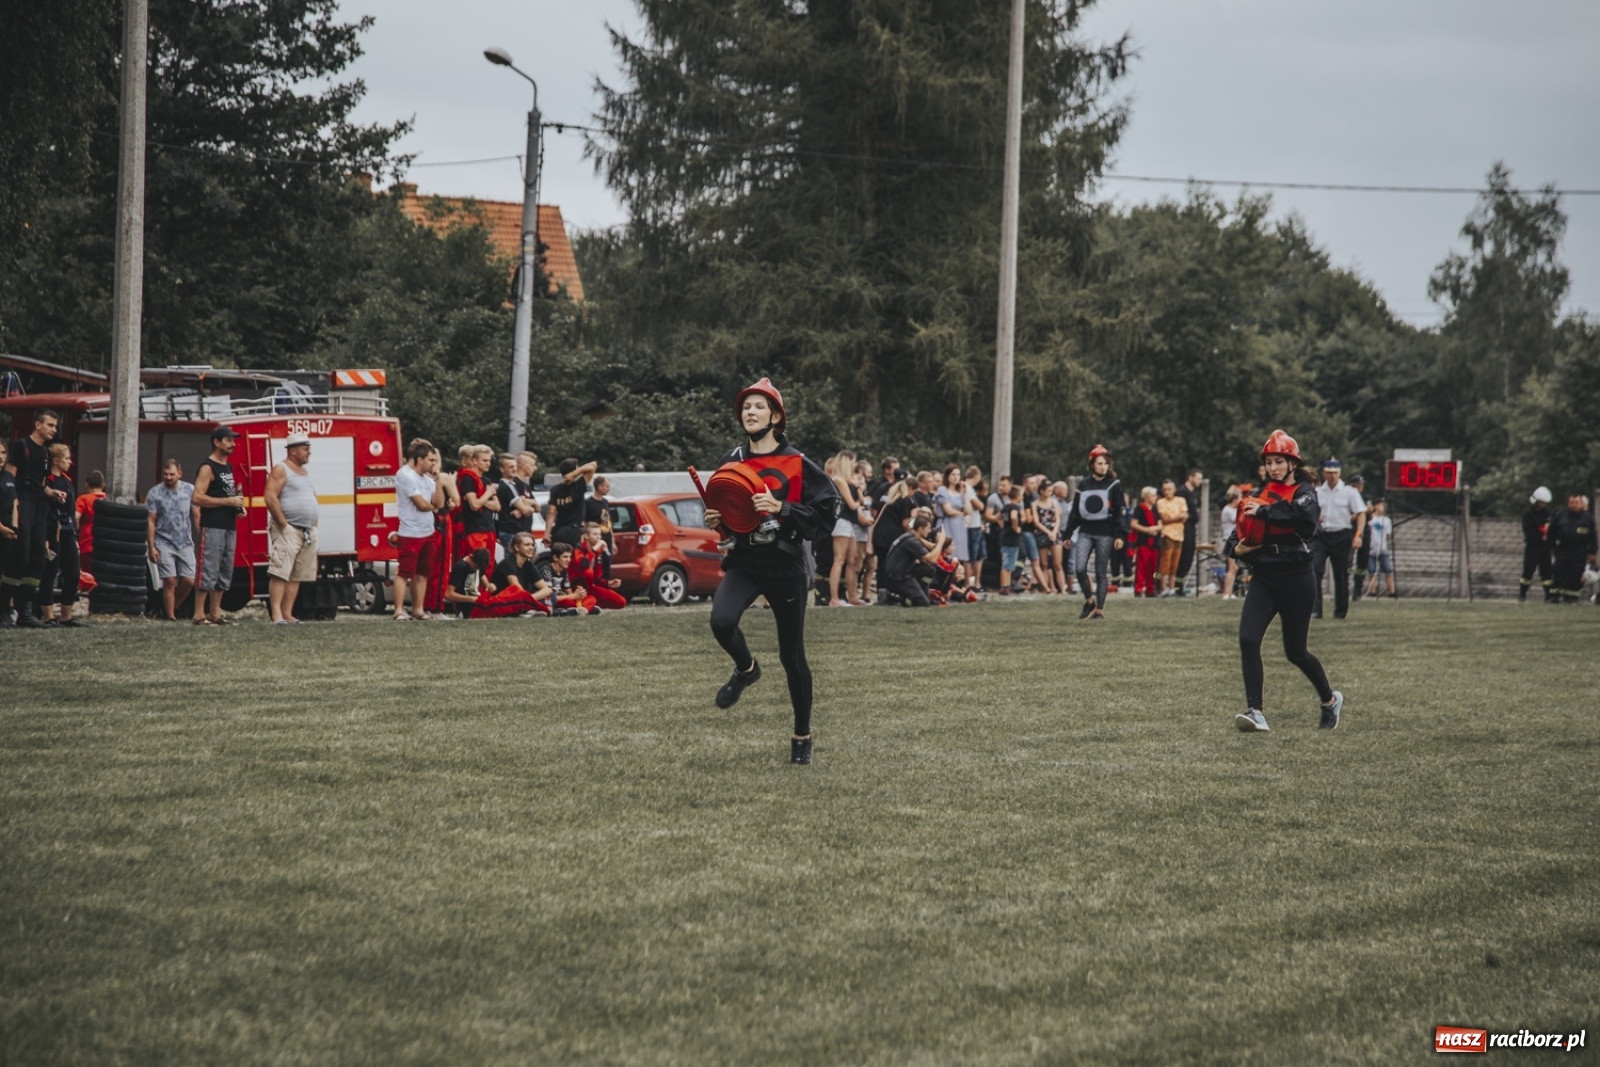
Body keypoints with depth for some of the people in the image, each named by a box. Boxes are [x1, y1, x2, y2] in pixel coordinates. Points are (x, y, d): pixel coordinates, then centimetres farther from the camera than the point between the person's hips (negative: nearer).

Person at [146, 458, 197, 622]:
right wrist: (151, 547, -6)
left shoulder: (189, 490, 5)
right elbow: (151, 522, -1)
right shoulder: (155, 493, -1)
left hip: (185, 543, 2)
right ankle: (170, 616, 1)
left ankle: (173, 607, 20)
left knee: (188, 580, -3)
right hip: (164, 543, -2)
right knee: (170, 581, -7)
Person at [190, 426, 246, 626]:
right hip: (213, 527, -9)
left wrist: (238, 506, 11)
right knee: (208, 571, -11)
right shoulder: (208, 467, -8)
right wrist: (228, 501, -18)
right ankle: (199, 615, -10)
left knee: (225, 572, 9)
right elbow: (198, 498, -17)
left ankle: (215, 613, 15)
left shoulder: (229, 466, 18)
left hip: (229, 526, 9)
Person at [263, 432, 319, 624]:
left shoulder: (305, 472, 20)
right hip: (288, 530, -9)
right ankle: (276, 614, -20)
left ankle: (288, 613, 8)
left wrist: (314, 525, 16)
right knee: (280, 572, -14)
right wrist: (283, 523, -18)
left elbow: (312, 499, 29)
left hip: (308, 531, 9)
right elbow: (270, 497, -15)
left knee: (297, 576, 6)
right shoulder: (281, 470, -5)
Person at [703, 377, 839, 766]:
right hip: (743, 562, 3)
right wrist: (715, 521, -1)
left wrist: (781, 509, -21)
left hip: (785, 565, -3)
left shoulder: (797, 464, -6)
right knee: (721, 621, -27)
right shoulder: (730, 463, 7)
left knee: (792, 655, 5)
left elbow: (826, 512, -10)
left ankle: (802, 737, 23)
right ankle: (746, 669, 8)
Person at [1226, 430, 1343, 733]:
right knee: (1248, 639, -17)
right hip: (1263, 579, 5)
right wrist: (1236, 548, -5)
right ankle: (1255, 712, -18)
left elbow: (1306, 518, -27)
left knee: (1295, 651, 6)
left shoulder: (1304, 492, -4)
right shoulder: (1261, 494, 13)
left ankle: (1330, 699, 32)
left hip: (1296, 580, -4)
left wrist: (1265, 512, -25)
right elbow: (1240, 533, 17)